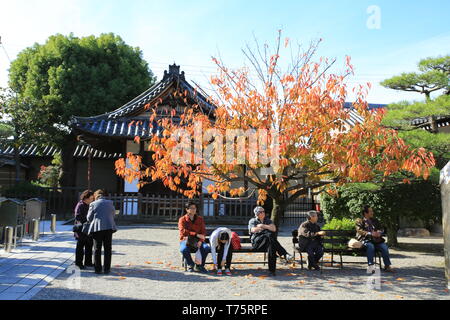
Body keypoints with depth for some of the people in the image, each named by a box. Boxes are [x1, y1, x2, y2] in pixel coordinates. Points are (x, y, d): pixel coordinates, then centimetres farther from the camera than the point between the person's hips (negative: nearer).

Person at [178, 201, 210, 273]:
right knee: (184, 249, -36)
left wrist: (200, 241, -19)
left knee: (207, 248, -28)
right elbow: (183, 231, -16)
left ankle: (199, 266, -4)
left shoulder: (200, 219, 9)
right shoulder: (182, 219, 0)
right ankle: (191, 264, -5)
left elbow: (203, 231, 2)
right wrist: (196, 234, -25)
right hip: (186, 240, -2)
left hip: (197, 241, 2)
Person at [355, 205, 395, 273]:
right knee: (370, 246, -35)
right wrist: (370, 233, -19)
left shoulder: (375, 220, 22)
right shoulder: (359, 221, 6)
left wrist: (379, 232, -6)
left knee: (384, 246, -24)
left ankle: (388, 265, -18)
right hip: (365, 240, -4)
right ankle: (370, 266, -34)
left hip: (376, 240, 4)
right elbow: (359, 231, -8)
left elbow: (381, 228, 18)